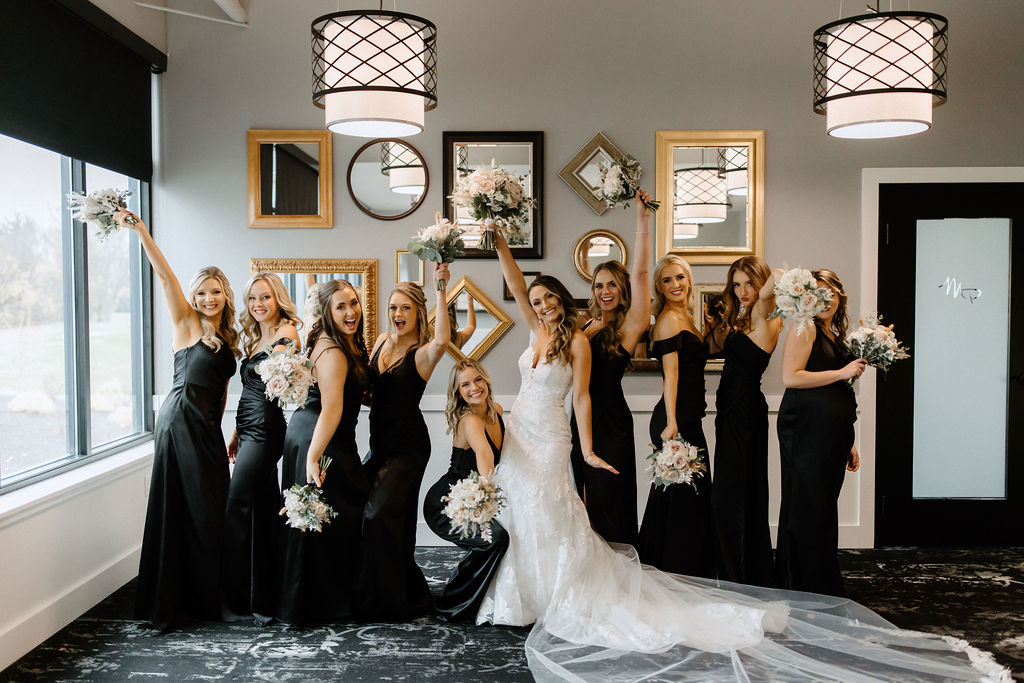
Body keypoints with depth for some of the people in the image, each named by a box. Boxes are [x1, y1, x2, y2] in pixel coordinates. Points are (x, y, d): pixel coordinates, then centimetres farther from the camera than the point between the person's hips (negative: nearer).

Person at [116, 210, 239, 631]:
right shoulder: (186, 323, 1)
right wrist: (137, 228, -19)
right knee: (177, 509, -2)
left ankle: (204, 598, 21)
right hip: (179, 420, -6)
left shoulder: (227, 339, 16)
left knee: (210, 512, 8)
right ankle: (168, 605, 8)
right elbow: (164, 274, -9)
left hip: (207, 428, 6)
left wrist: (221, 433, 15)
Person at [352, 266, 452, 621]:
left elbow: (442, 340, -38)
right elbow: (366, 388, 20)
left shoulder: (422, 353, -13)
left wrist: (441, 289, -38)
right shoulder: (383, 341, 8)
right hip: (380, 442, 8)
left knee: (379, 514, -12)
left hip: (407, 447, -8)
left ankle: (388, 599, 6)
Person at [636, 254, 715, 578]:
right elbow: (671, 374, -18)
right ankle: (677, 574, 5)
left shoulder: (684, 317, 18)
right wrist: (671, 423, -21)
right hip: (677, 419, -10)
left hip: (688, 419, 10)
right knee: (682, 493, -5)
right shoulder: (669, 319, -11)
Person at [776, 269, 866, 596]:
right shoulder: (804, 327, -4)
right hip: (806, 431, -8)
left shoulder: (835, 335, 21)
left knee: (825, 506, 10)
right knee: (807, 510, -5)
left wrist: (848, 443, 21)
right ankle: (803, 592, 2)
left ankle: (825, 590, 17)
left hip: (832, 434, 8)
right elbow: (791, 377, -16)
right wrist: (842, 373, -12)